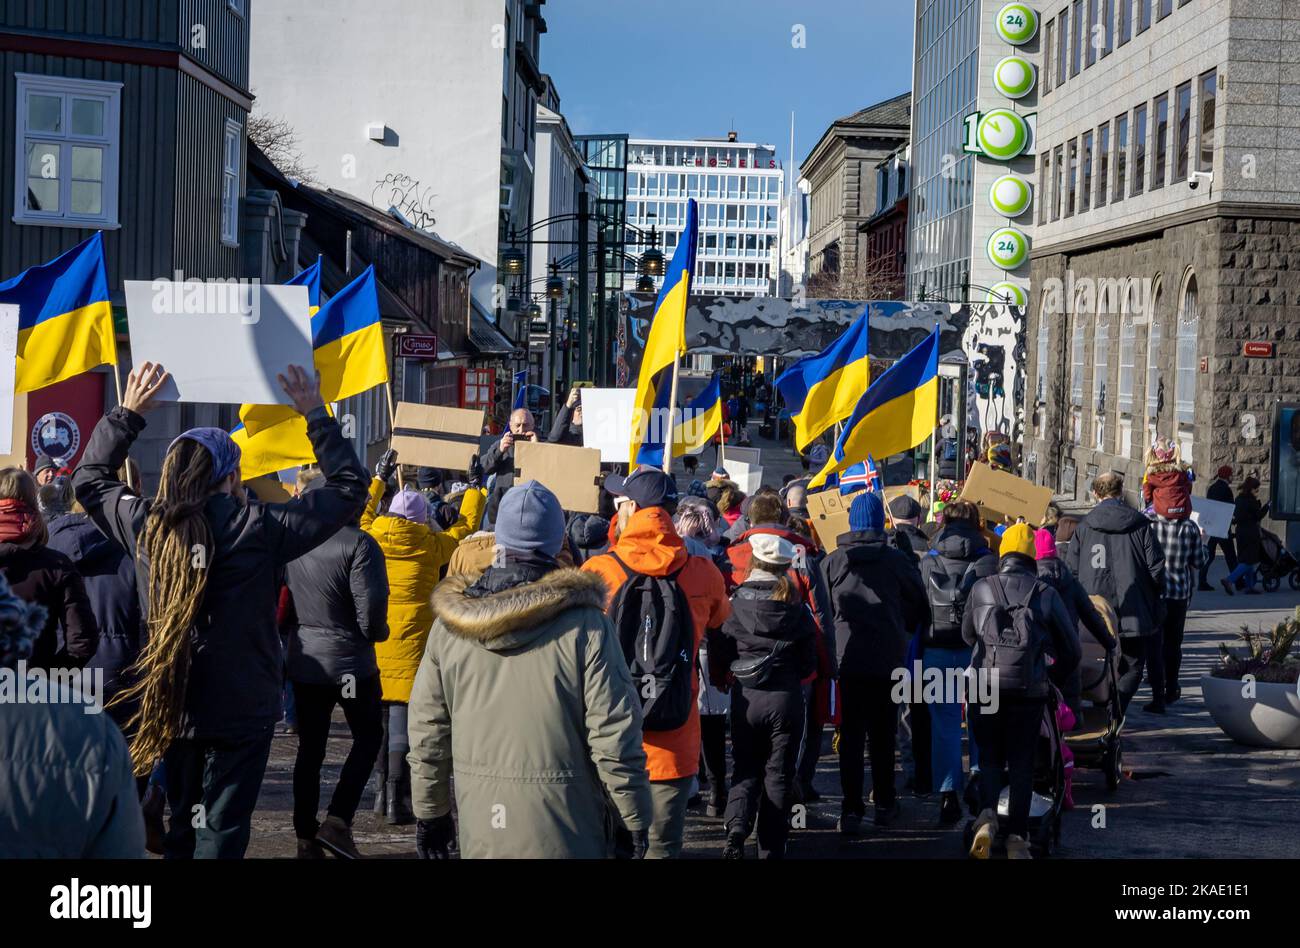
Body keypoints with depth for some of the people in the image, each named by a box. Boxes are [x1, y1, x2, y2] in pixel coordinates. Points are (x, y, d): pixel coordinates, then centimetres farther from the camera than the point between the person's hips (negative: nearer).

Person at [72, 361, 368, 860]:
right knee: (221, 835, 2)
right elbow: (349, 486, -4)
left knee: (182, 829, 18)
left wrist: (128, 413, 22)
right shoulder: (258, 527, -15)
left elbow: (89, 477, 18)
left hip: (168, 706, 4)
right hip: (240, 711, -4)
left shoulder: (145, 524, -4)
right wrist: (316, 414, 4)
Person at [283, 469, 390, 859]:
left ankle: (306, 835, 17)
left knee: (310, 748, 14)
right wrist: (377, 632, 1)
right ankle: (336, 822, 1)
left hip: (303, 661, 5)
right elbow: (371, 607, -20)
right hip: (350, 661, -5)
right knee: (368, 737, 14)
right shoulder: (358, 544, -18)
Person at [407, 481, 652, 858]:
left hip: (481, 833, 4)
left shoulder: (448, 626, 1)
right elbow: (614, 734, -11)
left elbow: (427, 730, 7)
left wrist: (430, 813, 18)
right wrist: (635, 818, 0)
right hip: (564, 835, -4)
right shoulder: (586, 626, -11)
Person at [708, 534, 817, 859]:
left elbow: (718, 651, 0)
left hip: (745, 697, 0)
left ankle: (737, 827, -15)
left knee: (745, 768, 12)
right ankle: (771, 848, 10)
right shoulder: (796, 606, -2)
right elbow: (809, 660, 4)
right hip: (787, 696, 0)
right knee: (779, 774, 9)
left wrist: (722, 679, 19)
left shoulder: (735, 602, -5)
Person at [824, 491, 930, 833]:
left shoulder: (834, 561, -3)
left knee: (851, 734, 2)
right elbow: (920, 604, 4)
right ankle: (885, 803, 21)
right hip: (888, 659, 0)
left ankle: (852, 810, -3)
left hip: (848, 658, 0)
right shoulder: (895, 559, -4)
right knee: (883, 734, 13)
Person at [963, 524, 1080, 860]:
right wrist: (1062, 672, 29)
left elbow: (968, 635, 17)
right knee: (1022, 763, 9)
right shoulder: (1046, 594, 2)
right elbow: (1070, 646, 8)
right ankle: (1017, 838, 5)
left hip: (987, 686, 0)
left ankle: (987, 813, -12)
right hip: (1030, 690, 0)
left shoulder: (980, 589, 3)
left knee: (990, 758, 13)